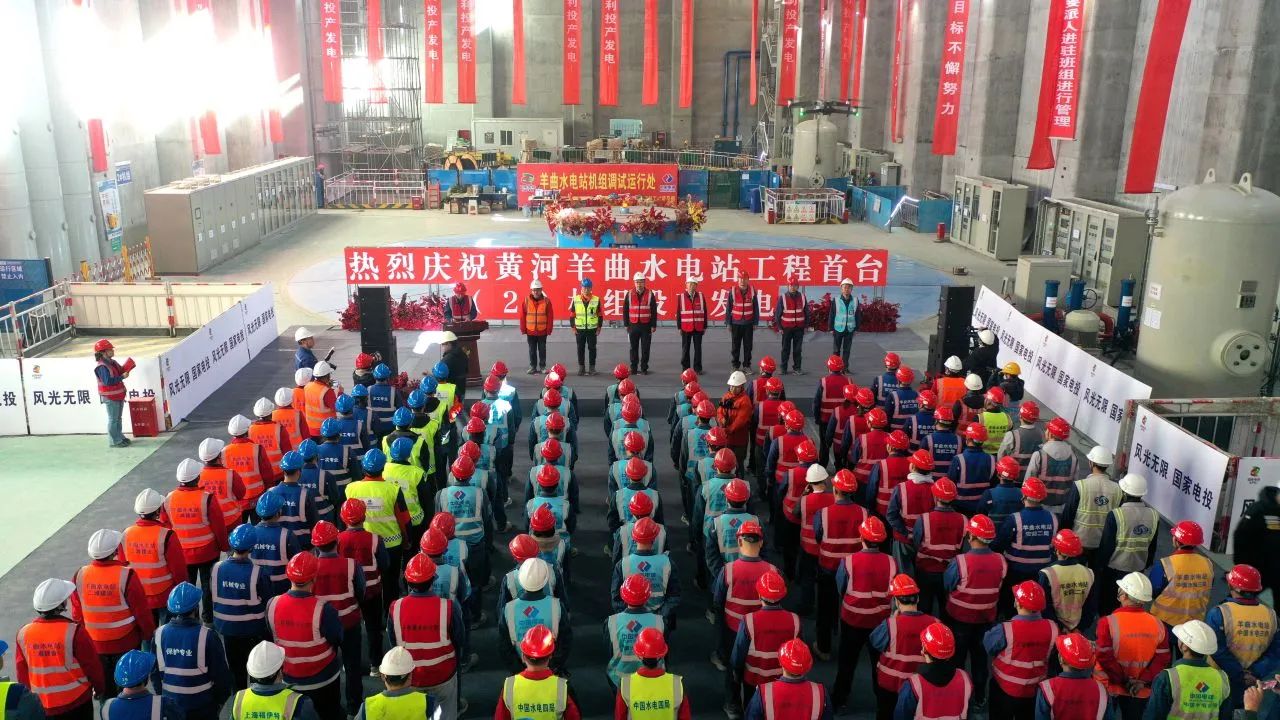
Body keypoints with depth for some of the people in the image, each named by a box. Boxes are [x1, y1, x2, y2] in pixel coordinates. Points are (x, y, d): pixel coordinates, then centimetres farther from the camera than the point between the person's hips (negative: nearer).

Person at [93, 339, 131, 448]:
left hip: (118, 395, 9)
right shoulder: (101, 367, -21)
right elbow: (108, 381, -30)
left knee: (118, 418, 20)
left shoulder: (112, 362, 8)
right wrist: (122, 377, -26)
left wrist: (125, 370, -4)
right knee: (113, 419, -1)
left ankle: (119, 437, 32)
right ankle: (114, 441, 7)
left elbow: (120, 371, 18)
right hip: (110, 397, -9)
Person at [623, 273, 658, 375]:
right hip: (633, 326, 1)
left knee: (645, 348, 2)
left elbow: (654, 311, 0)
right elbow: (625, 311, 7)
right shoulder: (629, 295, 4)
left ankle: (644, 368, 9)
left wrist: (653, 325, -3)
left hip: (646, 326, -1)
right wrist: (626, 324, 3)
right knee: (634, 348, 7)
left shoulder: (650, 295, 0)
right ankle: (633, 368, 14)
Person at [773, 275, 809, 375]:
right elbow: (777, 313, -3)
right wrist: (779, 327, -4)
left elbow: (806, 312, 11)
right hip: (786, 328, -2)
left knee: (798, 349, 6)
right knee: (786, 349, 4)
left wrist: (806, 324, 8)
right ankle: (783, 368, 11)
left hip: (799, 328, 2)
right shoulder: (782, 298, -5)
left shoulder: (802, 297, 3)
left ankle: (797, 367, 14)